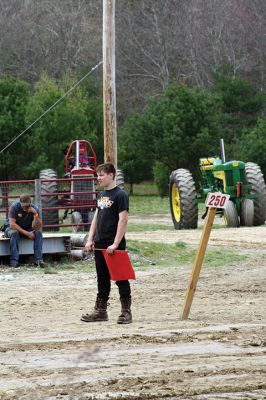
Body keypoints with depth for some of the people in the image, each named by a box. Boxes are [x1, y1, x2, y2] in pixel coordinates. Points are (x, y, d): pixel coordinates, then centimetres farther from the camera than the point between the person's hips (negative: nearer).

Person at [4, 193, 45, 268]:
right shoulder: (14, 207, -22)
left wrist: (36, 214, -35)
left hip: (27, 229, 3)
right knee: (14, 233, -36)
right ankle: (14, 261, -36)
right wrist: (26, 233, -31)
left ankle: (38, 260, -25)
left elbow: (37, 228, -19)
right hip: (12, 228, -3)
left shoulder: (34, 209, -14)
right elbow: (12, 224, -27)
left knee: (38, 233, -24)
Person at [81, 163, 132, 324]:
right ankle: (101, 310, 18)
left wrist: (115, 243, -20)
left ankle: (126, 311, 2)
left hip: (115, 246, -8)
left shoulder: (120, 195, -10)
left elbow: (123, 220, -16)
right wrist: (90, 239, 9)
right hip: (100, 244, 8)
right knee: (102, 279, 12)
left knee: (121, 278, -2)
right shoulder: (101, 195, 14)